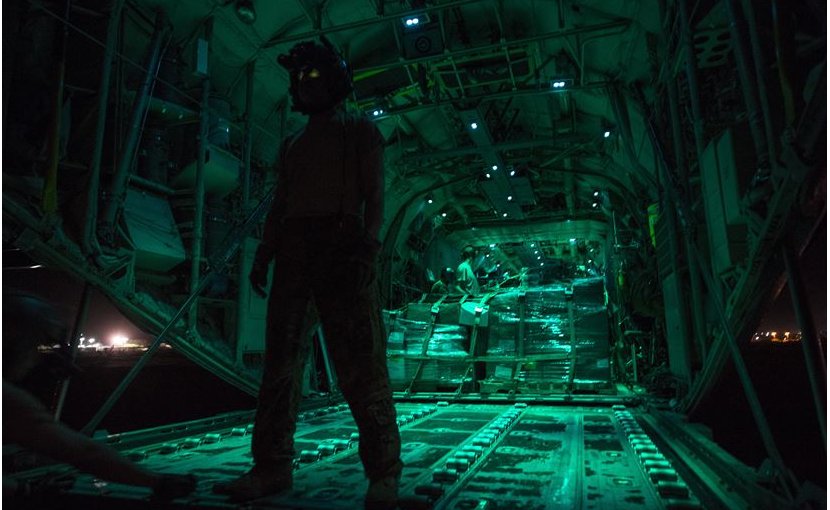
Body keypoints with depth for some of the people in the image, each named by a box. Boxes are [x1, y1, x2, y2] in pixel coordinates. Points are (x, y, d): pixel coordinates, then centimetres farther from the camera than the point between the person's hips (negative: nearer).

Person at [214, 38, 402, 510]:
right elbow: (280, 203, 22)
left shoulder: (360, 131, 13)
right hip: (293, 251, 6)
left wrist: (367, 245, -15)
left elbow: (375, 195, 1)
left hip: (342, 246, -6)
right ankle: (272, 467, 9)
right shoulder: (294, 144, 27)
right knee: (281, 359, 2)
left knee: (360, 361, -10)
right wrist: (264, 253, 9)